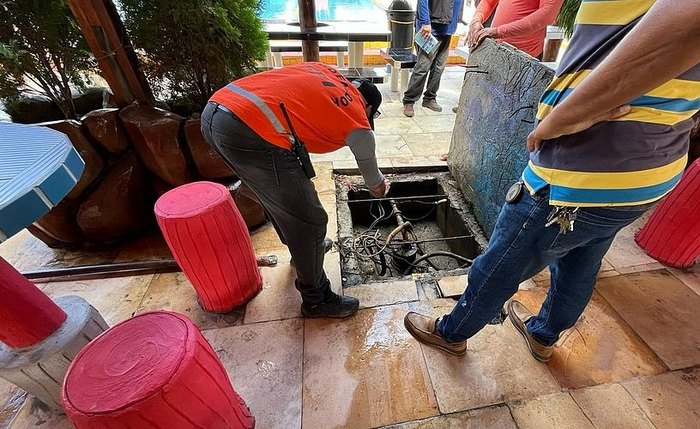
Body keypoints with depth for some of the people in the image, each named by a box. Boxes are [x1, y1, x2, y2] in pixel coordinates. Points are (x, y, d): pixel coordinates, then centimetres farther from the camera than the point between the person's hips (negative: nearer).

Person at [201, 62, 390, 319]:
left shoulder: (321, 71, 24)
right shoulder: (358, 124, 9)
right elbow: (374, 184, 18)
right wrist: (380, 187, 42)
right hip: (252, 132, -9)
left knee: (279, 196, 27)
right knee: (309, 221, 5)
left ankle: (303, 249, 50)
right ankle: (316, 299, 24)